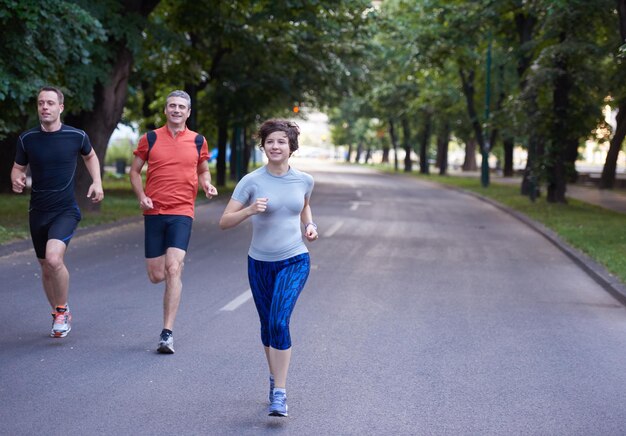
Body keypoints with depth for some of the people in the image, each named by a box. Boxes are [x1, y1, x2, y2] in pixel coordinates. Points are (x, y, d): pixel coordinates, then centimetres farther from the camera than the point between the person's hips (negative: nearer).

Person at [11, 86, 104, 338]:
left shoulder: (76, 136, -4)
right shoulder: (27, 138, -1)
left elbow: (90, 157, 16)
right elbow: (18, 167, 12)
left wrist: (97, 182, 3)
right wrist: (16, 180, -10)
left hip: (66, 211, -3)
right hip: (38, 212, 3)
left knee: (54, 259, -26)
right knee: (46, 268, 13)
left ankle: (62, 310, -3)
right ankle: (58, 316, 35)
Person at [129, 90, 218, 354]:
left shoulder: (198, 141, 7)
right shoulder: (150, 139, 5)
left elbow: (203, 171, 21)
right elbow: (135, 171, 12)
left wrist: (207, 185, -1)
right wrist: (141, 196, -4)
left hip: (182, 213, -1)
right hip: (154, 212, 1)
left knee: (173, 269, -16)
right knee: (156, 276, 2)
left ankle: (167, 334, -14)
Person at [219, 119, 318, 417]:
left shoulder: (304, 180, -2)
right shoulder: (251, 182, -9)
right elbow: (224, 222, -10)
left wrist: (310, 225, 2)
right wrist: (249, 210, -27)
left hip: (295, 261, -1)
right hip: (260, 262, 1)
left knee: (279, 321, -18)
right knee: (268, 325, 13)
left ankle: (279, 394, -14)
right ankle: (274, 377, 37)